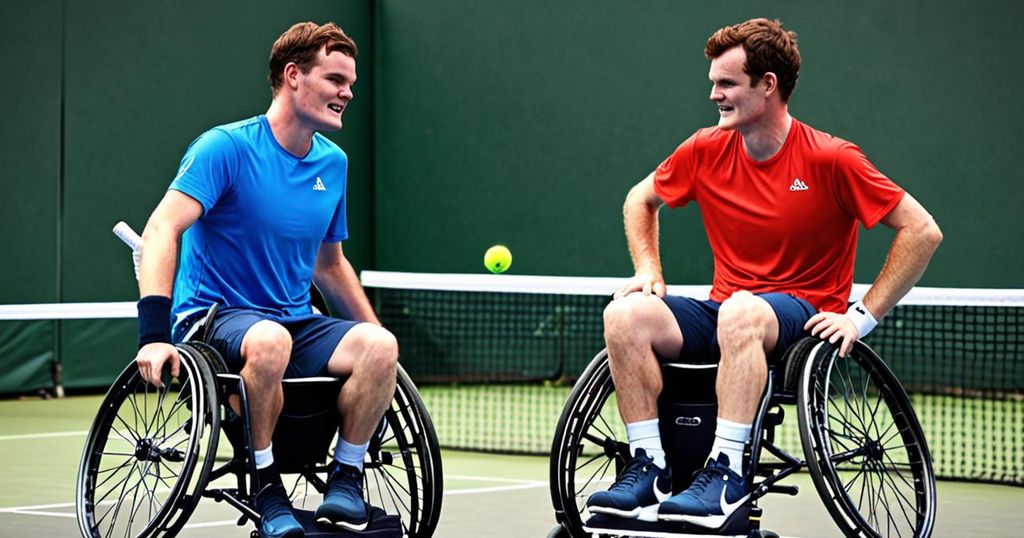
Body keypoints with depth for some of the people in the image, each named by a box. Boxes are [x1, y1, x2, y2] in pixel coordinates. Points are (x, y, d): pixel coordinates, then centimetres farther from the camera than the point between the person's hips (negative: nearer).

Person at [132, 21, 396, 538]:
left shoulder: (334, 164, 9)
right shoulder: (227, 147, -12)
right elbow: (162, 230, -24)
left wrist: (374, 337, 17)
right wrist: (154, 335, -35)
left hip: (297, 323, 6)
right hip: (214, 317, -6)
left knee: (379, 345, -24)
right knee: (270, 340, -40)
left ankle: (345, 476, -8)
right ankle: (265, 486, -22)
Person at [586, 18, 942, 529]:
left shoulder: (831, 160, -10)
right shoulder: (705, 151, 4)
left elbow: (923, 231, -8)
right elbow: (640, 200, 23)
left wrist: (862, 316, -12)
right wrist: (649, 272, 7)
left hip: (803, 314, -5)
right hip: (726, 311, 5)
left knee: (741, 311, -40)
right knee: (626, 314, -23)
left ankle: (727, 474, -41)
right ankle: (649, 469, -24)